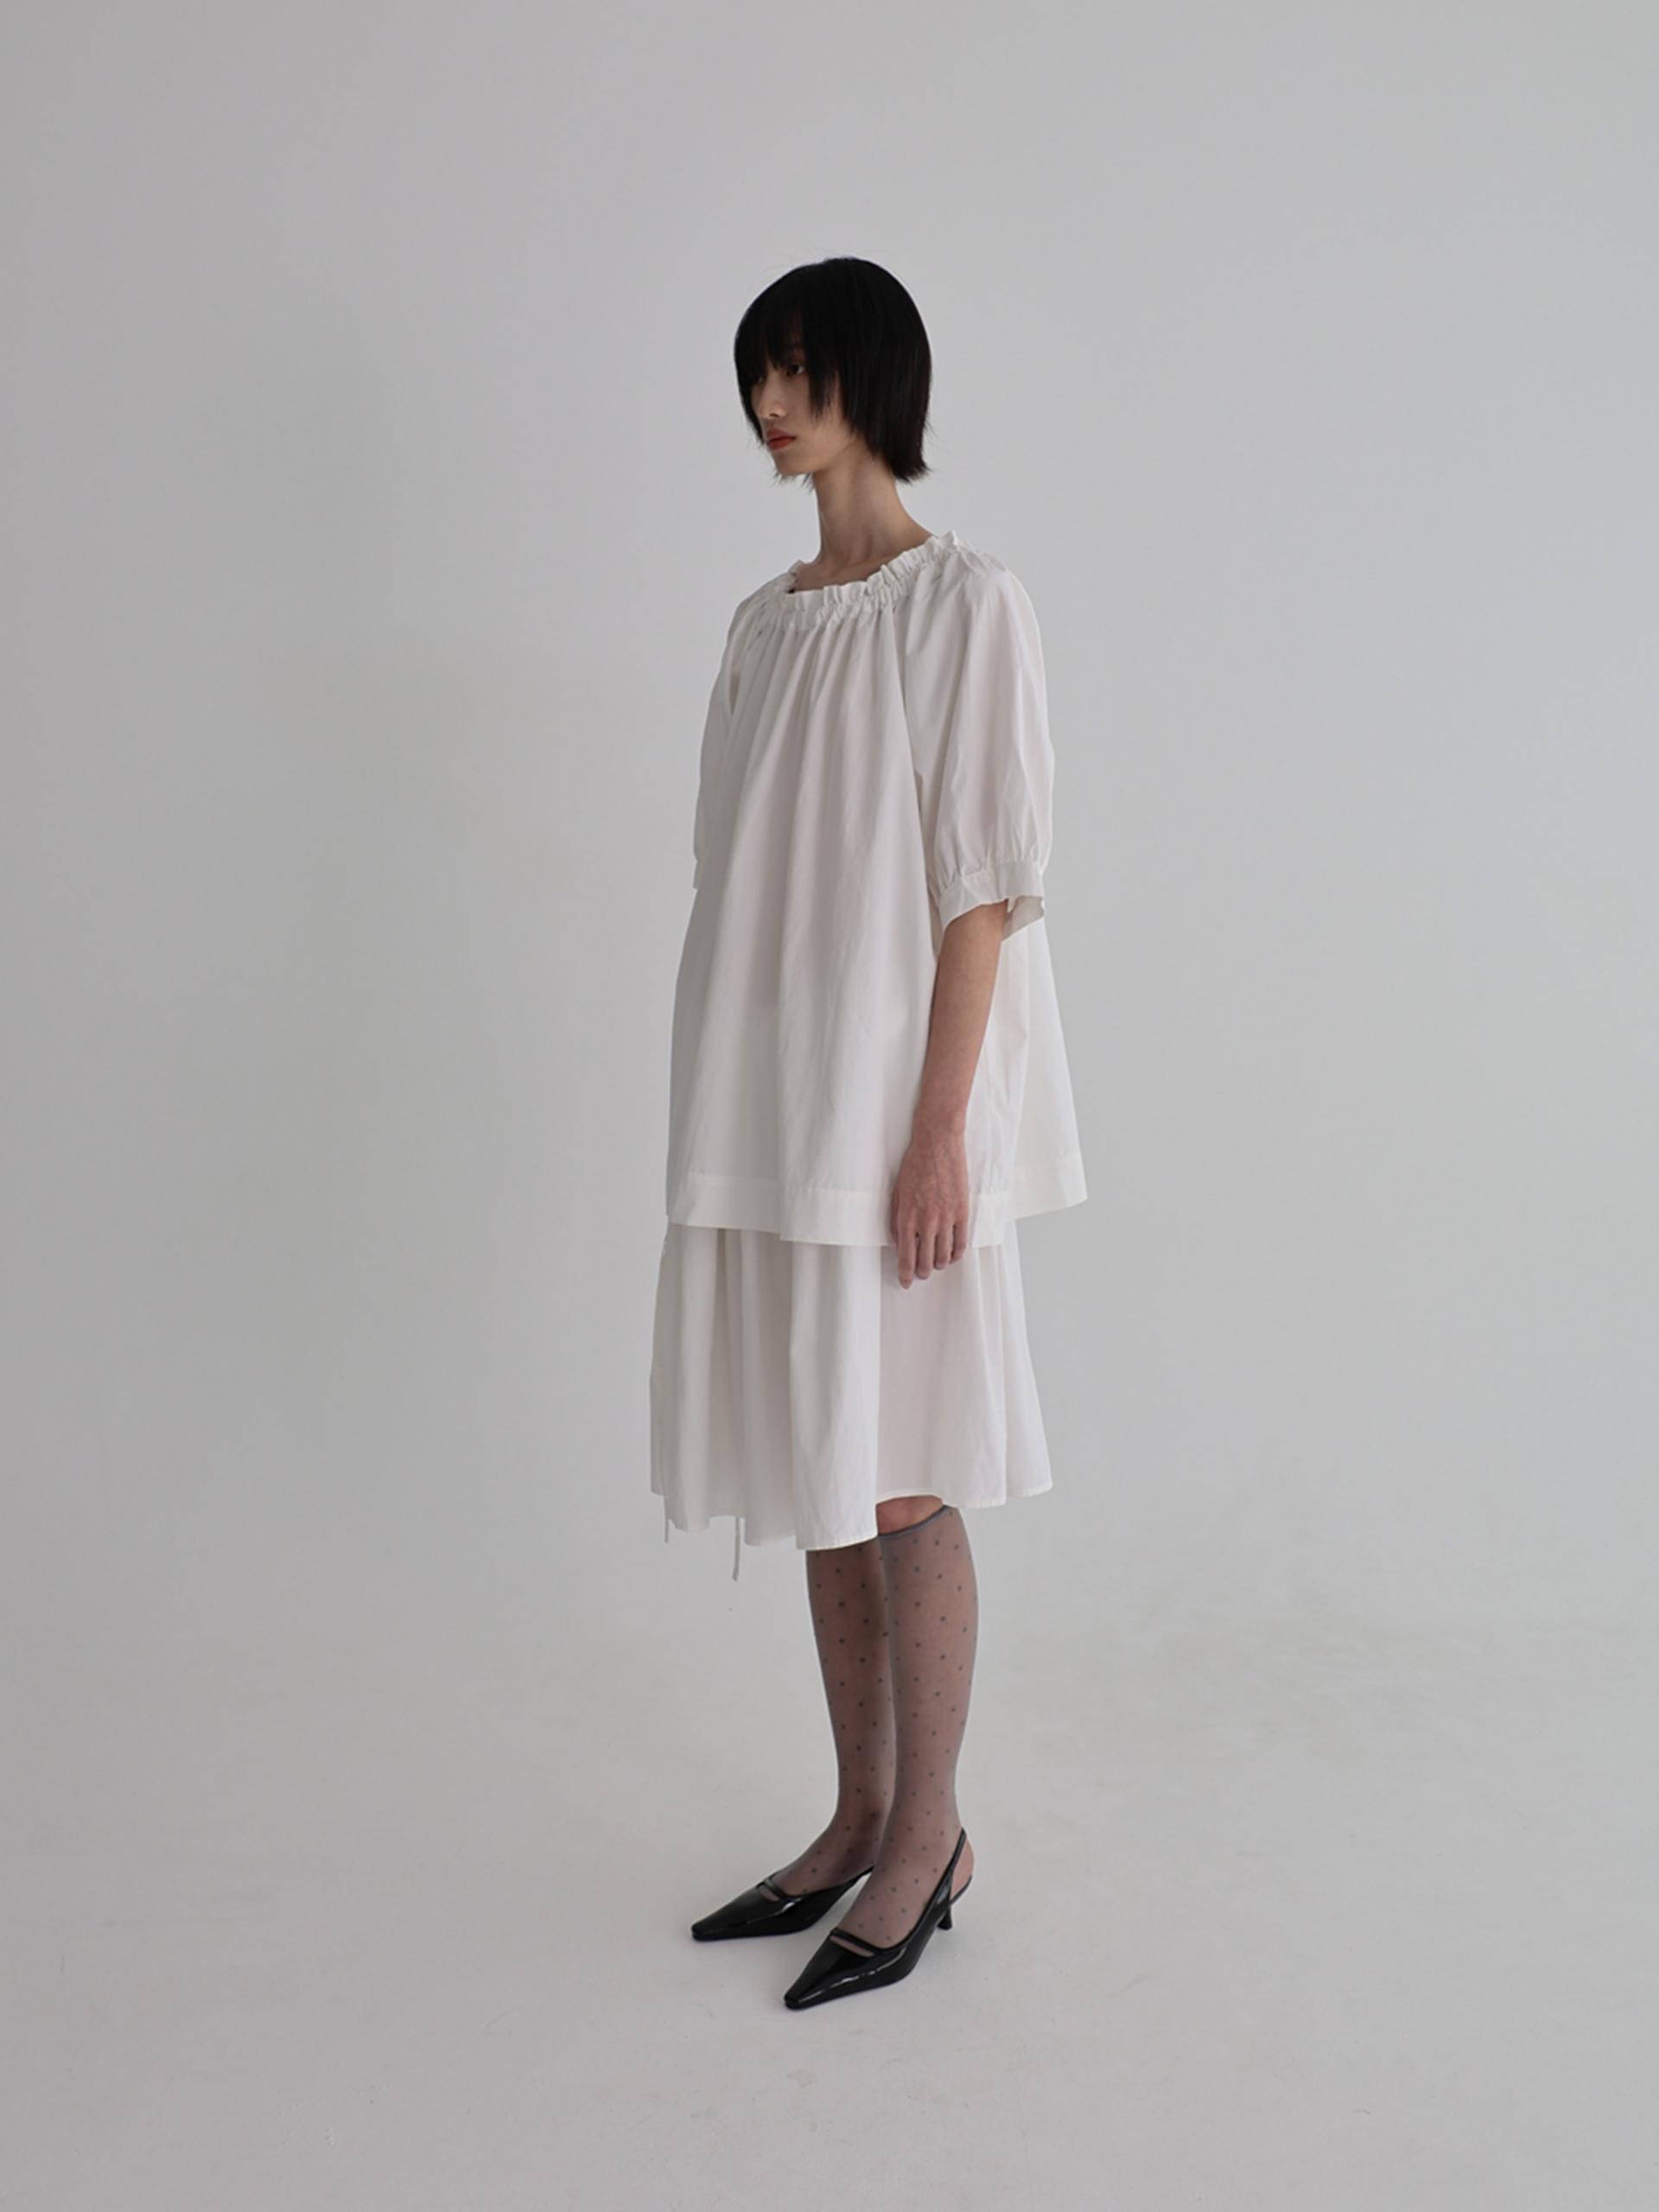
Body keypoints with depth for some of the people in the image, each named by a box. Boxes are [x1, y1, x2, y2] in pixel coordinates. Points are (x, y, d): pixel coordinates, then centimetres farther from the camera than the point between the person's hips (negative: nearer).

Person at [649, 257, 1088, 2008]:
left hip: (884, 1098, -7)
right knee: (815, 1469, 12)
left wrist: (940, 1127, -17)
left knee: (897, 1482, 0)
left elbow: (982, 880, -12)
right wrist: (718, 1119, 13)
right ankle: (860, 1820, 25)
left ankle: (928, 1841, 17)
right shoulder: (767, 619, 14)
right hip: (762, 1097, 7)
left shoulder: (962, 602, -6)